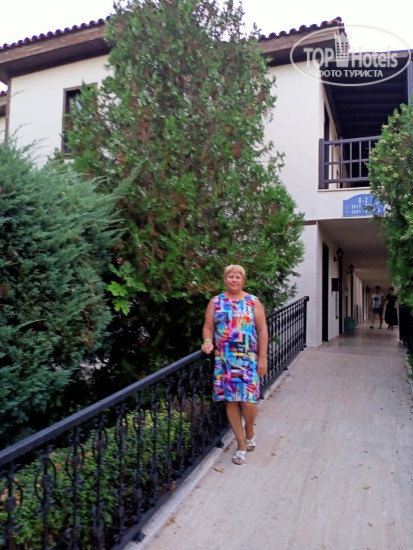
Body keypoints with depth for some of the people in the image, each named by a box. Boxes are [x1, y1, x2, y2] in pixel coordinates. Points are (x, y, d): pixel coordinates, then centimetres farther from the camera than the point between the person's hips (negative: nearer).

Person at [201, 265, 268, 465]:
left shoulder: (253, 301, 3)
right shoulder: (215, 302, 7)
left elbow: (262, 330, 2)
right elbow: (207, 327, 8)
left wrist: (262, 358, -3)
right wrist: (207, 341, -14)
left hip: (248, 359, -1)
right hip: (224, 360, 2)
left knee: (248, 401, -7)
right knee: (230, 401, 4)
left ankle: (249, 433, 26)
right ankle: (241, 444, 21)